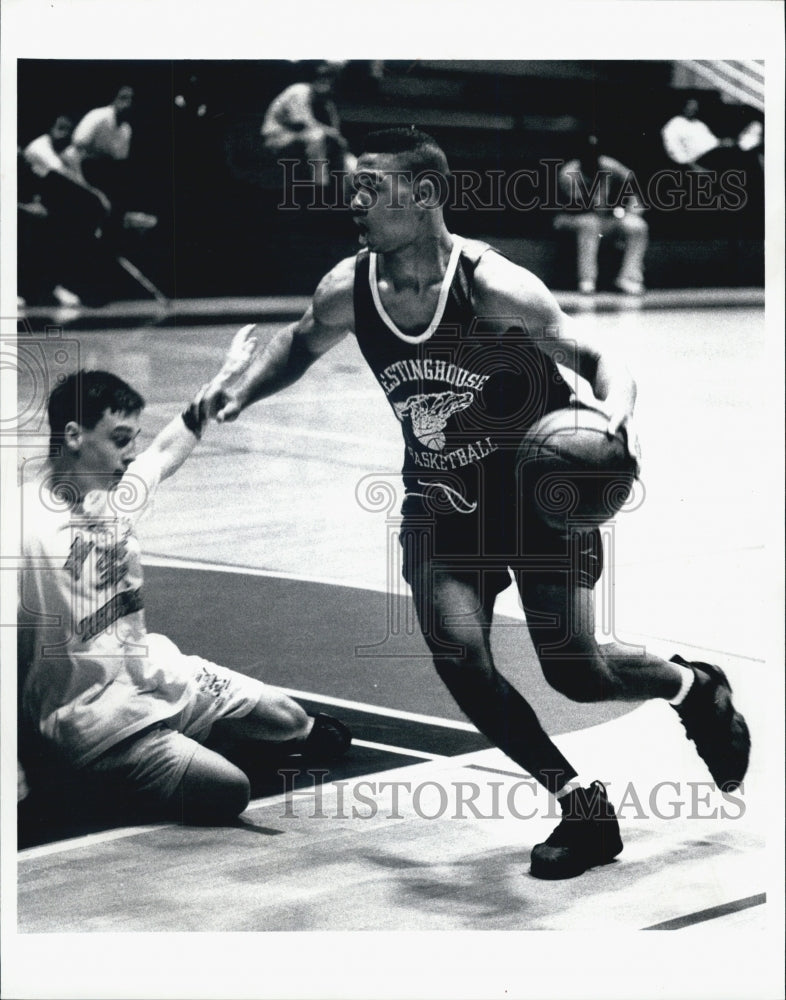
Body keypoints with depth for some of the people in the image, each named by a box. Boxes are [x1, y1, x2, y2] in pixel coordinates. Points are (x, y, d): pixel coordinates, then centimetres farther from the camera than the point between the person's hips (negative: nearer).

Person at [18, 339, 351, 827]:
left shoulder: (115, 492, -1)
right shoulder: (30, 526, -24)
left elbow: (169, 448, 21)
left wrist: (221, 385, 19)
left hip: (157, 673, 8)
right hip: (97, 718, -8)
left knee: (292, 720, 13)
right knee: (227, 791, -23)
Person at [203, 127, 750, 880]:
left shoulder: (496, 287, -23)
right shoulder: (345, 293, -10)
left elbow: (599, 361, -18)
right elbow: (299, 344, 12)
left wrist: (614, 417, -39)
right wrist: (239, 394, -5)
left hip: (539, 486, -4)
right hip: (440, 501, 4)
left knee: (576, 673, -9)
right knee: (459, 657, -16)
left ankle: (692, 686, 27)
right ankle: (584, 810, 3)